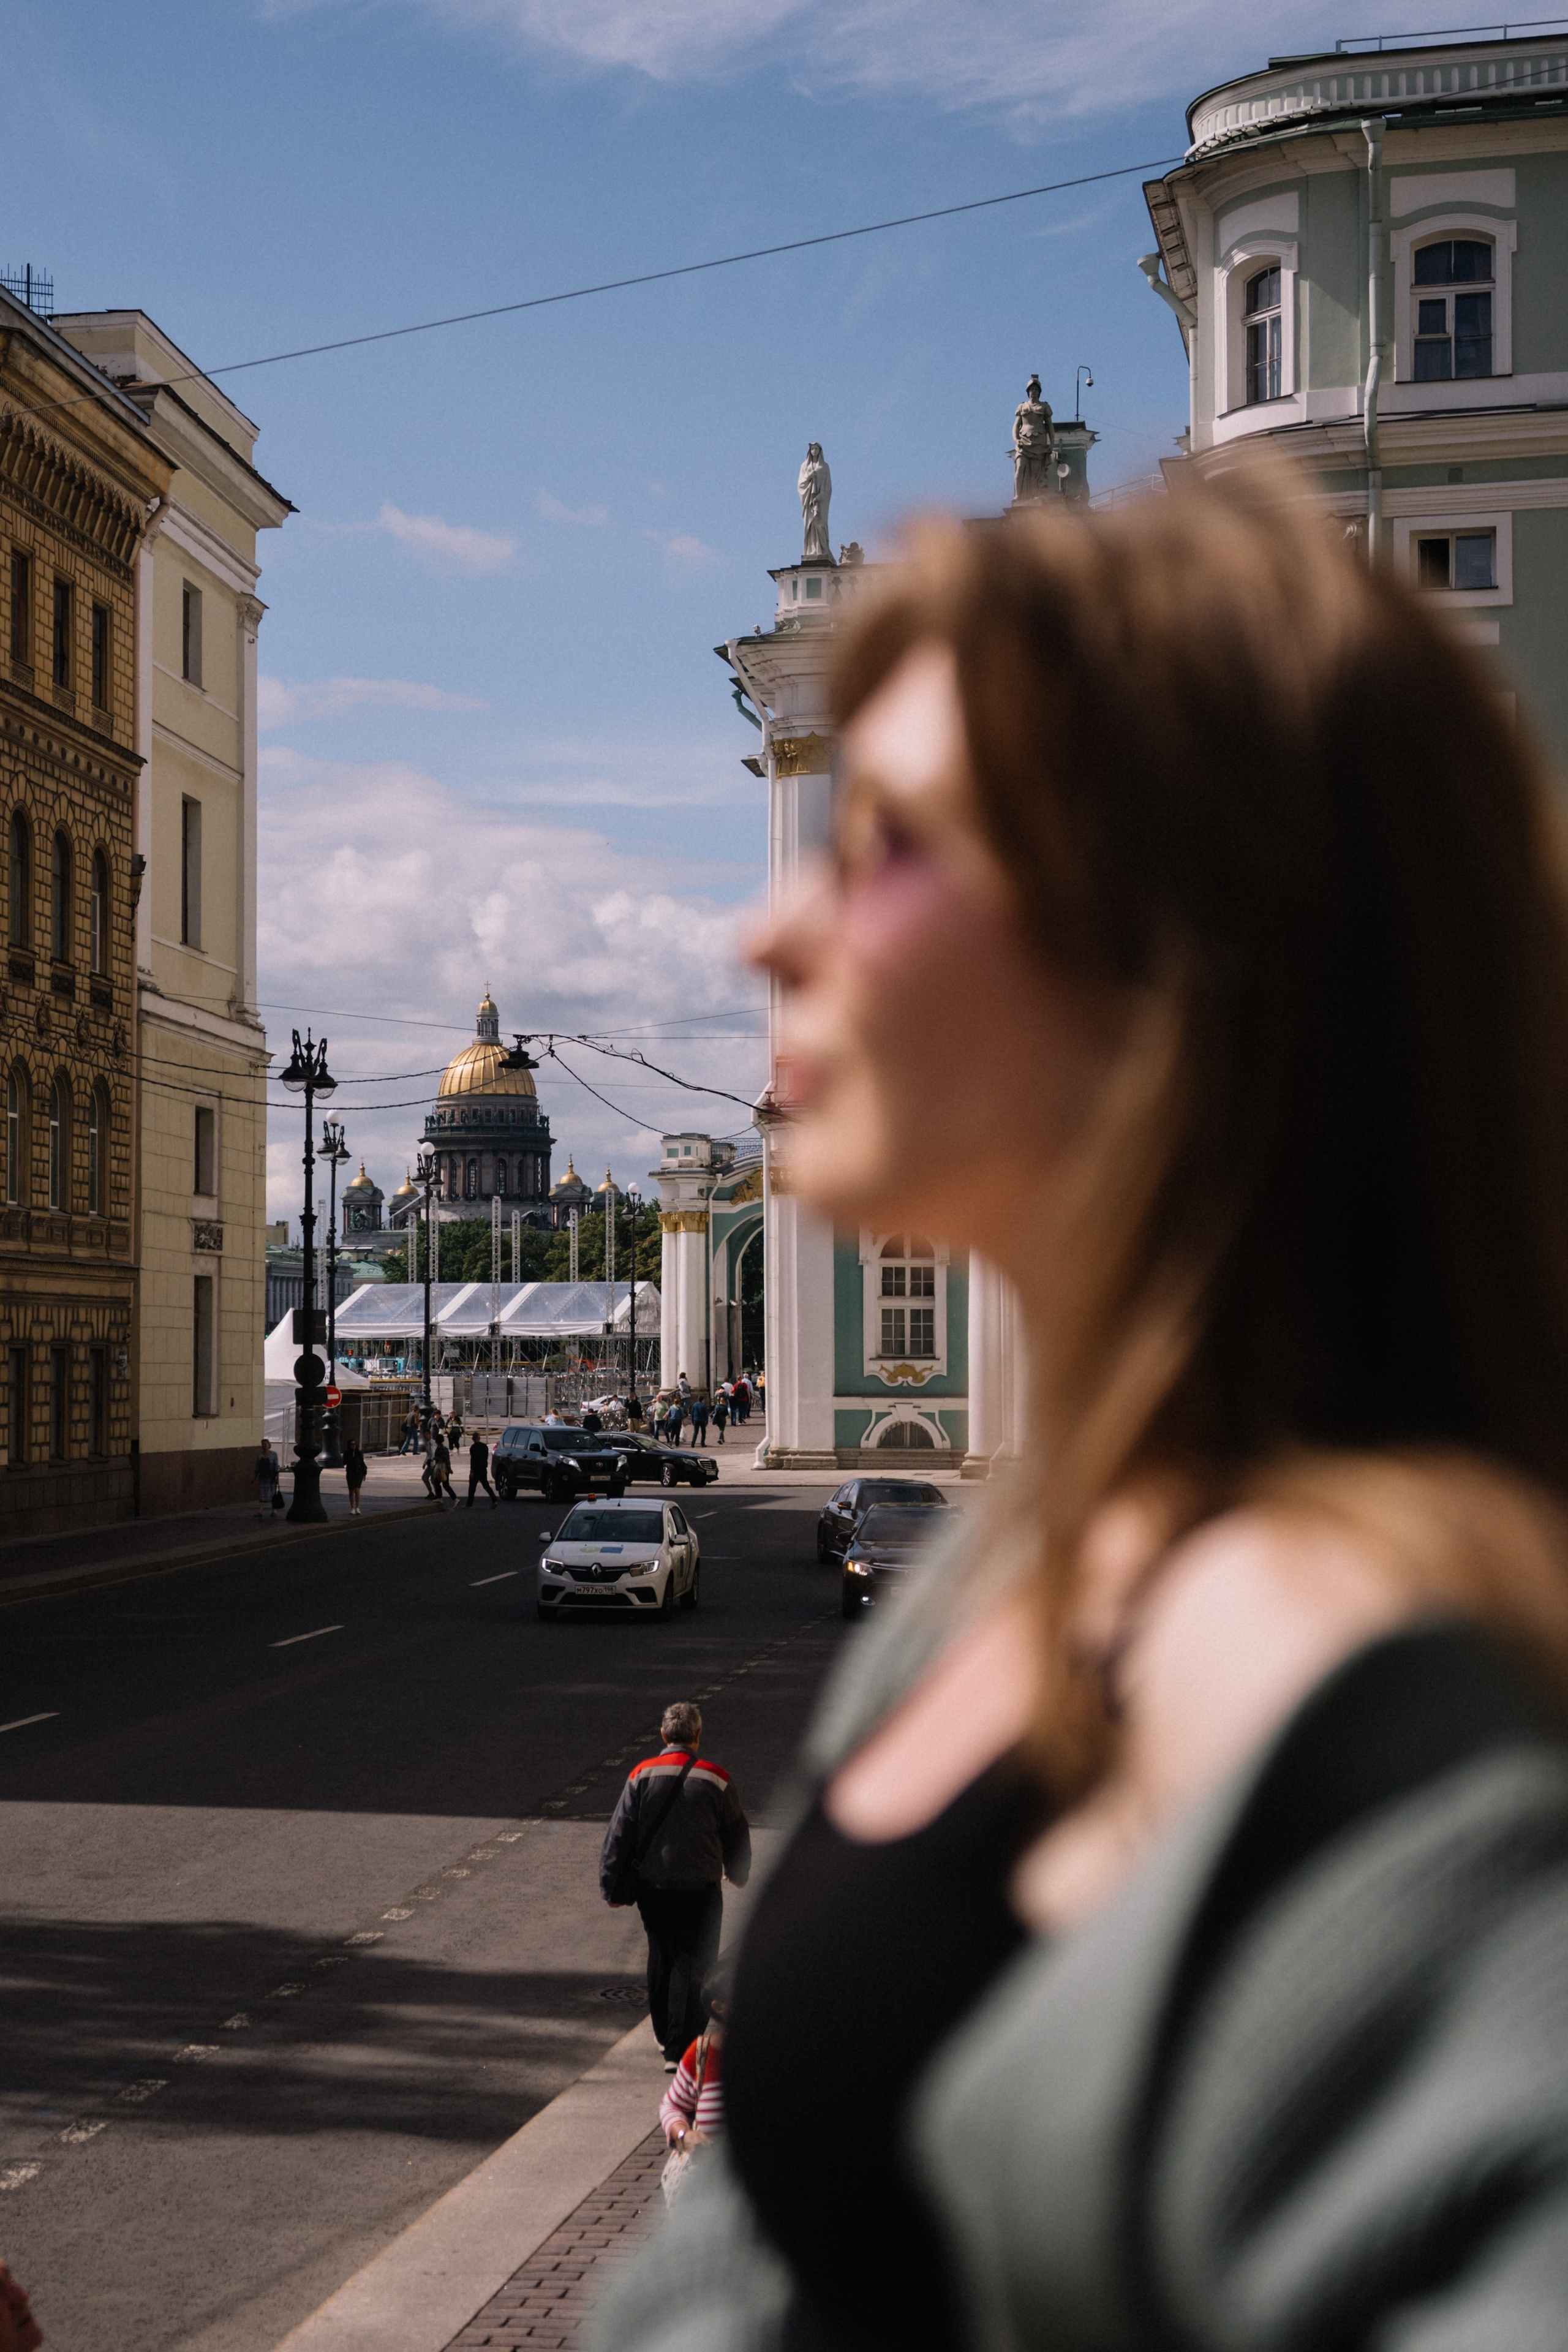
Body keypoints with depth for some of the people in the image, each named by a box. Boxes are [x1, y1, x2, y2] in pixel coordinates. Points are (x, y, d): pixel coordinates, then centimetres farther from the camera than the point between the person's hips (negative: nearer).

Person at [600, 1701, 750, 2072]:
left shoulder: (642, 1775, -3)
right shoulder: (716, 1780, -6)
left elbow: (618, 1833, -2)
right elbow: (737, 1836, 7)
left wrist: (611, 1886, 6)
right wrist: (737, 1874, 26)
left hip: (651, 1888, 3)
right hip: (699, 1889, -3)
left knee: (661, 1960, 21)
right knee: (692, 1966, 1)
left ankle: (665, 2034, 34)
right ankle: (680, 2049, -7)